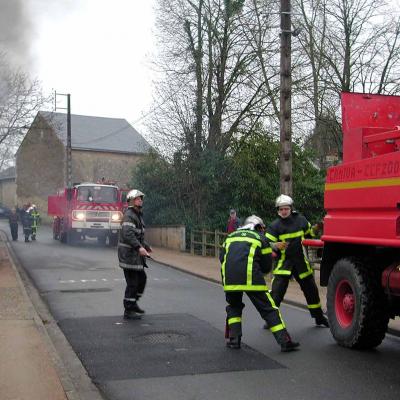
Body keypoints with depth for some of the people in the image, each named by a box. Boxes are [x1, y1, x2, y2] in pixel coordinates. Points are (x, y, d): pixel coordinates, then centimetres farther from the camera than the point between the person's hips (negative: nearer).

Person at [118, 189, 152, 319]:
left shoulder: (138, 215, 17)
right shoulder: (129, 215, -16)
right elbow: (127, 234, -30)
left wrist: (145, 246, 30)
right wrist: (139, 247, -37)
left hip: (135, 255, 10)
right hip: (128, 254, -10)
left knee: (142, 278, 17)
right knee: (132, 283, -5)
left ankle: (133, 303, 30)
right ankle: (128, 312, 4)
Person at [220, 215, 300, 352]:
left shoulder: (231, 236, 25)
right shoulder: (261, 238, 14)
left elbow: (222, 258, 20)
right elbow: (267, 266, 14)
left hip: (229, 278, 3)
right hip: (251, 278, -3)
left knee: (234, 307, 26)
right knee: (268, 308, 4)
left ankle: (234, 339, 16)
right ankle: (285, 341, 1)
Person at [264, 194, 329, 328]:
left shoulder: (300, 220, 2)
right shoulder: (275, 225, -9)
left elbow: (309, 232, 20)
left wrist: (316, 228, 0)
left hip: (301, 261, 4)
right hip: (283, 262, -4)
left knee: (311, 289, 14)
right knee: (277, 291, -13)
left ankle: (319, 317, 32)